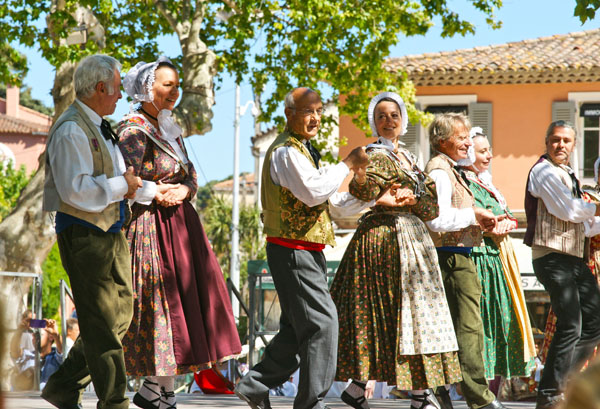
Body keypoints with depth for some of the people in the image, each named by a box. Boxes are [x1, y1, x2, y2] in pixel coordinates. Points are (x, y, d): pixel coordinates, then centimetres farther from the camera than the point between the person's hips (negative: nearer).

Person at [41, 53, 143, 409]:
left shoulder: (100, 127, 16)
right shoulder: (71, 131, -16)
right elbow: (76, 189, -25)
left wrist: (128, 185, 8)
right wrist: (122, 185, -15)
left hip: (112, 232, 10)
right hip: (84, 236, -10)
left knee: (120, 315, 13)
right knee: (101, 323, -4)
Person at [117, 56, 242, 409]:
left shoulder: (170, 129, 16)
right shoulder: (133, 131, -9)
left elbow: (192, 176, 15)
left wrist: (183, 190, -5)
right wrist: (157, 194, -10)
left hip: (181, 223, 8)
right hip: (151, 226, -8)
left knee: (187, 302, 4)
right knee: (162, 300, -8)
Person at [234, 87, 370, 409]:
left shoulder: (302, 151, 21)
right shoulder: (286, 151, -13)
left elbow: (332, 199, 22)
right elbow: (314, 191, -27)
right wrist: (347, 164, -16)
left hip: (306, 252, 10)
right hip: (292, 250, -10)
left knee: (297, 328, 14)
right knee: (322, 322, -11)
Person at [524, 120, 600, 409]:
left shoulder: (570, 176, 22)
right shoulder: (544, 171, -7)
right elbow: (567, 211, -16)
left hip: (574, 257, 9)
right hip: (552, 257, -9)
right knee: (571, 326, -13)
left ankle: (564, 379, 15)